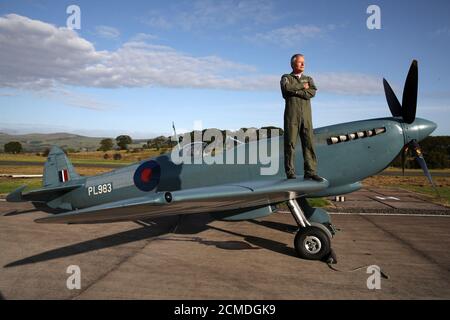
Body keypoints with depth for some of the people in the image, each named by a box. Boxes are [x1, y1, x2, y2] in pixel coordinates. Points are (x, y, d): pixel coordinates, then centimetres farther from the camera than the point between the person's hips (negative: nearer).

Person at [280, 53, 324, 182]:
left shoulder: (309, 79, 19)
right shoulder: (286, 78, 11)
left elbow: (312, 92, -3)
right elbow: (286, 87, -14)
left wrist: (295, 91, -8)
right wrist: (302, 86, -3)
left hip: (306, 116, 3)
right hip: (291, 115, -3)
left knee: (309, 143, -4)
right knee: (290, 143, -5)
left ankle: (310, 172, -4)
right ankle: (290, 172, -1)